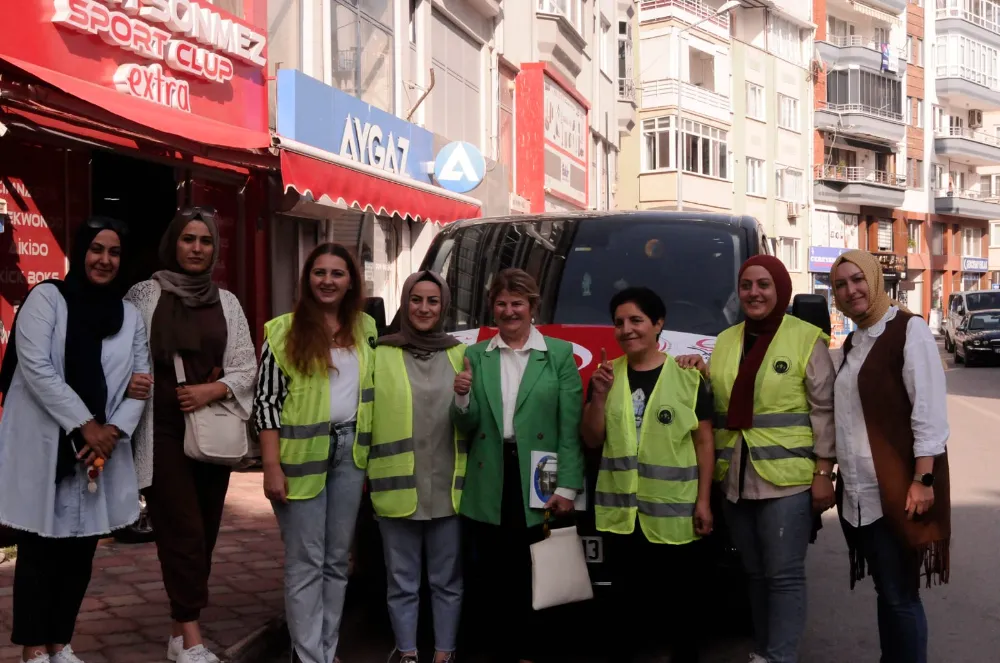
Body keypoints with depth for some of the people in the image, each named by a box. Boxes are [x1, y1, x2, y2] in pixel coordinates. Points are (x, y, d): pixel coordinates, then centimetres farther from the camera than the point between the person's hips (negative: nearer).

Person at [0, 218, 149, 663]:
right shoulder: (47, 298, -3)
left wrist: (113, 430, -10)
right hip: (43, 448, -4)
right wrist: (84, 424, -16)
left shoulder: (130, 315, 11)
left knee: (80, 552, 9)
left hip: (100, 451, 4)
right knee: (38, 551, 2)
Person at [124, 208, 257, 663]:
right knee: (183, 532, -9)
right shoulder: (145, 295, 2)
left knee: (204, 532, 8)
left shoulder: (227, 302, 10)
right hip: (162, 432, -4)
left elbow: (247, 366, 7)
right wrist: (128, 381, -18)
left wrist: (213, 390, -9)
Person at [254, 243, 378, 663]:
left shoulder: (366, 329, 9)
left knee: (337, 559, 10)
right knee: (305, 561, -1)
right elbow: (267, 400, -6)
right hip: (302, 453, -4)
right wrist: (272, 466, -12)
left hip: (350, 450, 4)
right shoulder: (284, 331, -3)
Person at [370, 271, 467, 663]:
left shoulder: (460, 355, 11)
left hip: (448, 488, 2)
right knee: (403, 582, 9)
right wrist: (364, 473, -5)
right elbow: (364, 415, 0)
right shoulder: (380, 355, 3)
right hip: (397, 487, -1)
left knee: (447, 581, 11)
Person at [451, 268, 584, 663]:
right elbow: (467, 427, 7)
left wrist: (567, 486, -9)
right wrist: (462, 398, -13)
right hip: (488, 488, 2)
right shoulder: (476, 356, 9)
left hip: (537, 484, -2)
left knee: (534, 578, 4)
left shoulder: (559, 354, 3)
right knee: (497, 578, 8)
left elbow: (571, 427, -2)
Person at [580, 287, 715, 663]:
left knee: (682, 598, 8)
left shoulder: (687, 378, -2)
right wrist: (598, 396, -9)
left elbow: (704, 442, -1)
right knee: (626, 598, 13)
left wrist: (703, 500, -6)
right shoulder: (606, 376, 7)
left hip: (675, 511, -2)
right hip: (621, 511, 3)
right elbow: (592, 440, 5)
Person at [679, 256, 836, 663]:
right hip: (735, 480, 6)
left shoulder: (806, 339, -4)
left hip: (787, 478, -5)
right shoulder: (725, 341, 13)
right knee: (755, 573, 15)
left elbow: (824, 410, -6)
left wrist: (824, 472, -10)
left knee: (784, 574, -2)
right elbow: (714, 404, 20)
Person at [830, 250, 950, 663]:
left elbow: (929, 410, -14)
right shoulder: (853, 342, 15)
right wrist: (840, 475, 15)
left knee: (900, 594, -2)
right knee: (885, 590, 14)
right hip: (859, 491, 7)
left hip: (897, 488, -7)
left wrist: (923, 479, -19)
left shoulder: (908, 330, -8)